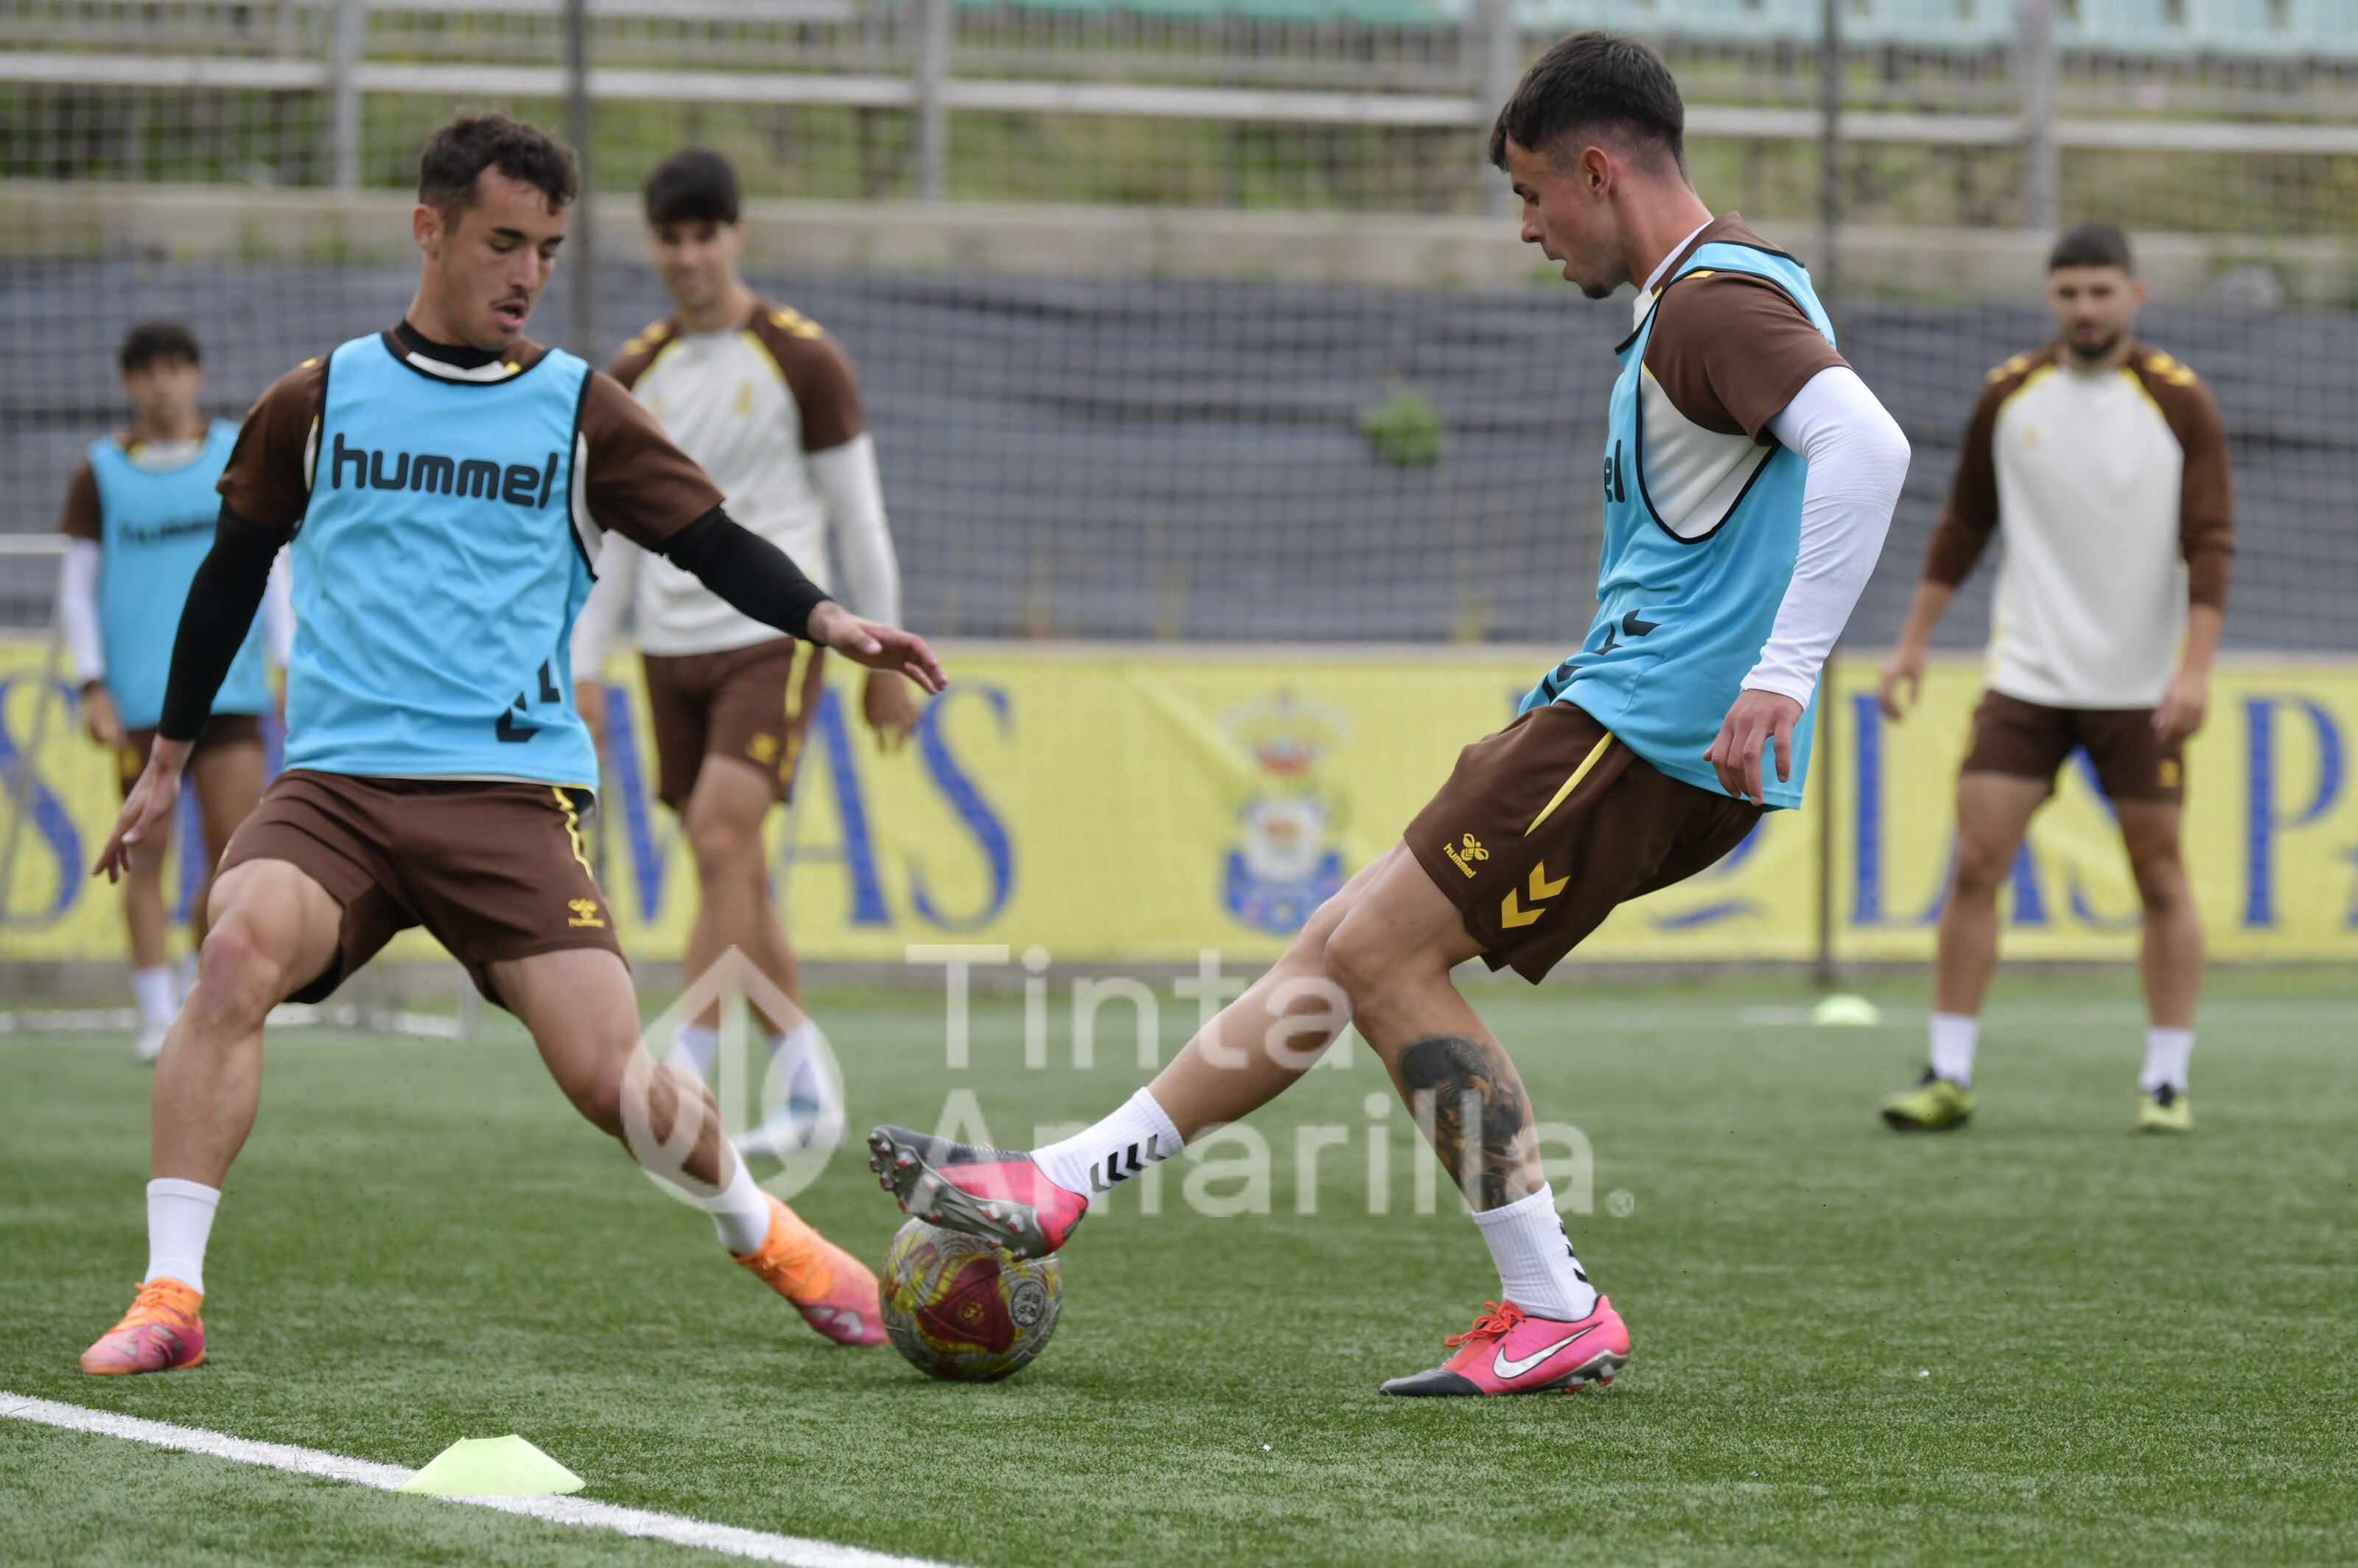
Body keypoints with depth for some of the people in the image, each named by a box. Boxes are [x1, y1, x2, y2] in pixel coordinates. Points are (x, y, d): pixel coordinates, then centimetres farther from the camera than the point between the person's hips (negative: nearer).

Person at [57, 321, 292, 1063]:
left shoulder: (241, 457, 10)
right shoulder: (101, 472, 6)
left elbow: (271, 568, 13)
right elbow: (77, 589, 7)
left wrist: (290, 666, 5)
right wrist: (92, 686, -3)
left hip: (230, 687, 1)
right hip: (138, 697, -1)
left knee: (235, 849, -4)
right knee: (148, 850, -3)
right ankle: (158, 1015, 1)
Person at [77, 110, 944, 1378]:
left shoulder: (577, 410, 8)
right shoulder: (318, 401, 10)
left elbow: (712, 542, 7)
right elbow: (231, 574, 20)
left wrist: (825, 620, -12)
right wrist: (168, 760, 22)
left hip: (512, 794, 0)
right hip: (334, 785, 0)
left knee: (606, 1074, -12)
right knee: (239, 949, -30)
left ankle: (761, 1232, 20)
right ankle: (169, 1298, -26)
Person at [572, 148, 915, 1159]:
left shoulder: (802, 360, -3)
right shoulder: (635, 376, 10)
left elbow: (858, 515, 1)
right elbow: (615, 535, 15)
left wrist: (886, 661, 1)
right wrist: (585, 669, 8)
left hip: (771, 637, -5)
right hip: (671, 648, 5)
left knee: (722, 837, -19)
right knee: (734, 875, 5)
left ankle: (684, 1081, -22)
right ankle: (808, 1093, 14)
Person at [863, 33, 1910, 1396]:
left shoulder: (1712, 304, -15)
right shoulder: (1721, 290, 18)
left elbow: (1867, 444, -30)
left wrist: (1781, 675, -31)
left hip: (1656, 727, -10)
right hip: (1635, 721, 10)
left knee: (1381, 953, -9)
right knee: (1350, 939, 9)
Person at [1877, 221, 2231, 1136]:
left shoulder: (2178, 402, -5)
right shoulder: (2009, 396, 4)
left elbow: (2210, 543, -8)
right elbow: (1965, 526, 14)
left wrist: (2195, 668, -18)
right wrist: (1914, 642, 12)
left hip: (2141, 686, -2)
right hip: (2025, 676, 2)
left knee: (2160, 876, 1)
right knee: (1975, 864, -6)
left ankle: (2167, 1083, 10)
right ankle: (1949, 1077, 0)